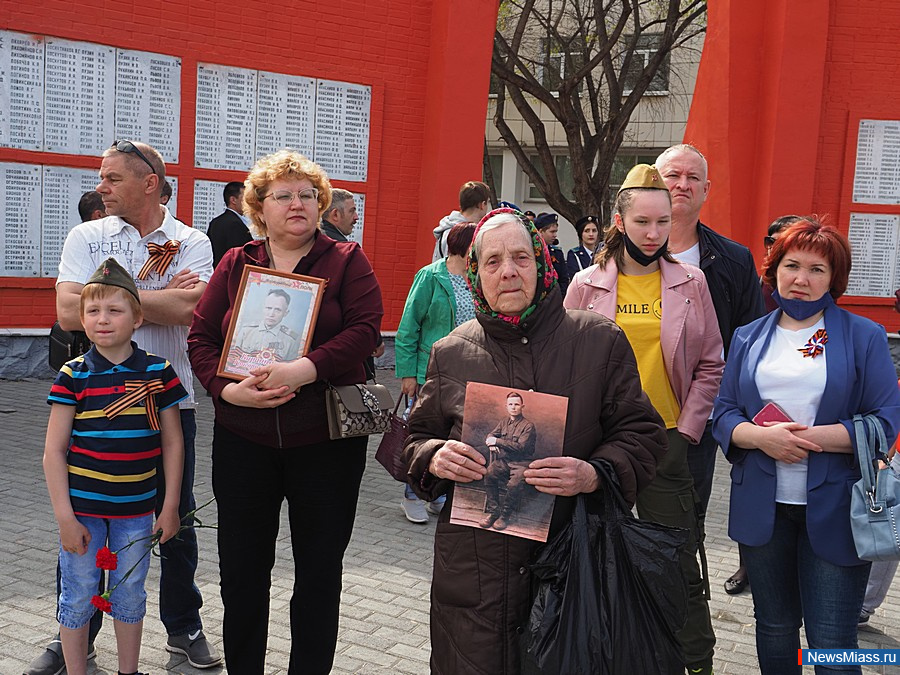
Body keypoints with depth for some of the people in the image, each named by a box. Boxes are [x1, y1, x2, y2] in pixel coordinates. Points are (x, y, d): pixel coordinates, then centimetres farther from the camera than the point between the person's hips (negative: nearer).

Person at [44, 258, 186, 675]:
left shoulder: (158, 372, -4)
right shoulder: (73, 376, -7)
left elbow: (172, 442, 2)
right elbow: (54, 451, -5)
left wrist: (170, 507, 1)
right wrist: (65, 517, -9)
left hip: (136, 508, 1)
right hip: (81, 506, -1)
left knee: (130, 595, 15)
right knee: (77, 597, 9)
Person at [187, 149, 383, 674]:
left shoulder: (346, 260, 1)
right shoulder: (236, 265, 8)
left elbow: (366, 329, -11)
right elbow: (201, 336, 4)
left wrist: (304, 369, -24)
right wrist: (227, 389, -14)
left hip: (326, 439, -2)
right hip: (243, 439, 2)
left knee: (320, 568, 9)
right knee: (242, 567, 11)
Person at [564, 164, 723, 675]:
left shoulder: (690, 283, 2)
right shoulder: (587, 286, 1)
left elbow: (710, 366, 6)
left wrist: (686, 431, -2)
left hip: (666, 440, 0)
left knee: (681, 566, 3)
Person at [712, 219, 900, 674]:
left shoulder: (863, 337, 0)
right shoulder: (749, 338, 9)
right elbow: (723, 414, 6)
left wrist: (808, 438, -16)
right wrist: (761, 436, -15)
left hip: (833, 511, -3)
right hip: (763, 508, 3)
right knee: (774, 627, 17)